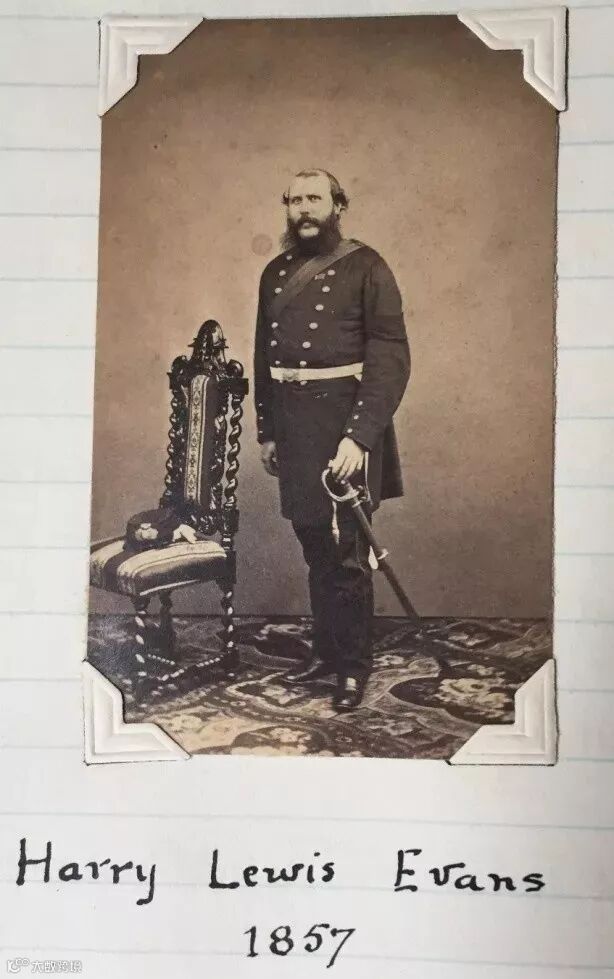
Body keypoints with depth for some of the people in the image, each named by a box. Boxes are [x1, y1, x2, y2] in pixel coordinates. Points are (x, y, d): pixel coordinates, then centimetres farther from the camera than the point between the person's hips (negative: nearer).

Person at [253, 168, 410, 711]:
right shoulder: (276, 273, 13)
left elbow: (391, 357, -12)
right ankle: (326, 650, 29)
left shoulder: (365, 267, -5)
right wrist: (266, 431, 13)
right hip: (291, 424, 6)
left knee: (345, 550, 0)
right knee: (314, 545, 14)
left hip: (344, 423, -5)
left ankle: (355, 667, 15)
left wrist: (358, 435, -20)